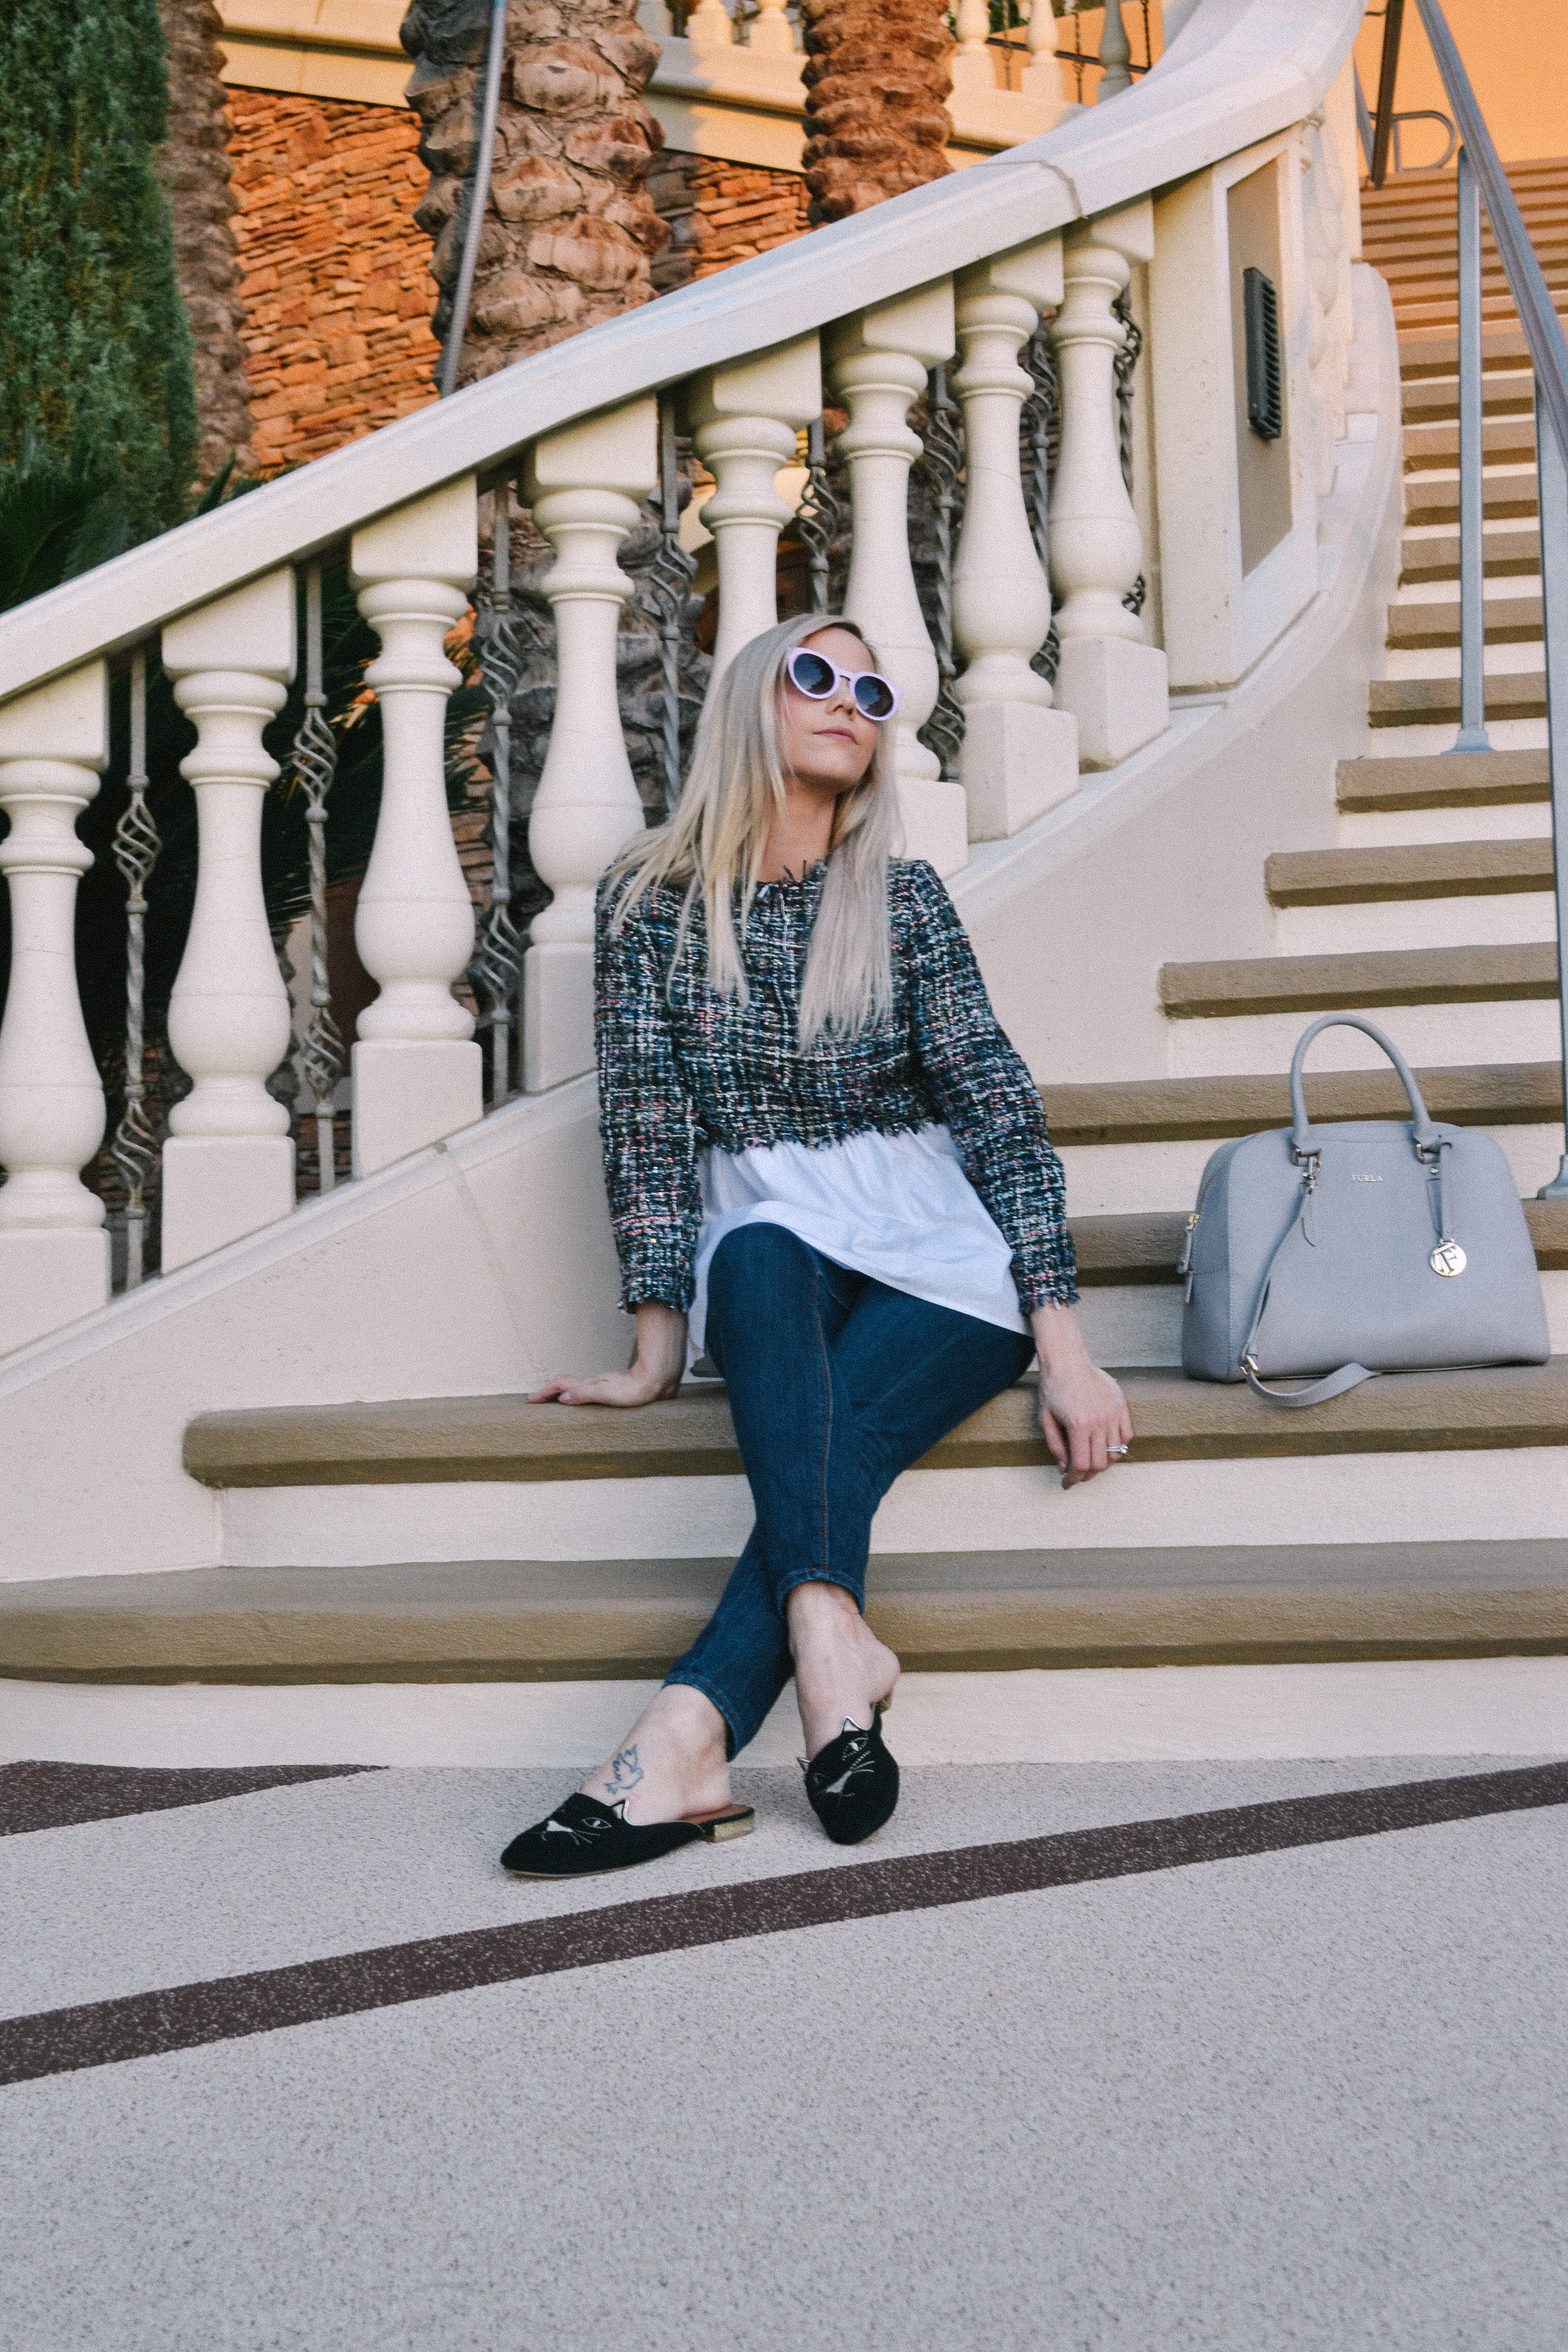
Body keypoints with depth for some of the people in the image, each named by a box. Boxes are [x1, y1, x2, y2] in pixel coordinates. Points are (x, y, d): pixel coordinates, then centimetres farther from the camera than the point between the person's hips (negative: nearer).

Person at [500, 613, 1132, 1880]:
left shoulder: (905, 898, 5)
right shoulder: (655, 897, 4)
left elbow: (996, 1103, -1)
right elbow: (646, 1114, 0)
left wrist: (1061, 1342, -12)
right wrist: (659, 1347, -10)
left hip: (932, 1248, 0)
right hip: (759, 1235, 0)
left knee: (835, 1433, -31)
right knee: (758, 1254, -36)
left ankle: (688, 1736, -44)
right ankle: (830, 1630, -50)